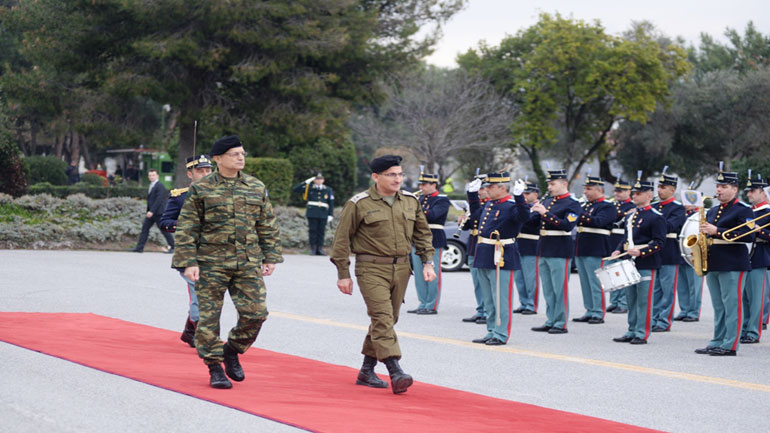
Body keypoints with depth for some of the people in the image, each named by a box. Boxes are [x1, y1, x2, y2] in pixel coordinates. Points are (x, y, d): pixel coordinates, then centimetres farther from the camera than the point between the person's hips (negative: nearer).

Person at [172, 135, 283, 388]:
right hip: (211, 263, -3)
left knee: (255, 312, -3)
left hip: (248, 263, 3)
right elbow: (186, 229, -2)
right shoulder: (201, 189, -2)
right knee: (209, 315, -2)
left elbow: (267, 226, 16)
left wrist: (270, 258, 10)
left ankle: (232, 351, 21)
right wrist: (188, 262, -9)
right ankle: (214, 367, 11)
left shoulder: (257, 188, 9)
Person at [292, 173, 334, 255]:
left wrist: (330, 215, 0)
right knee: (312, 231, -3)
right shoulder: (309, 189, 8)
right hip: (312, 214, -1)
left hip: (323, 214, 1)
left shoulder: (328, 190, 11)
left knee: (321, 231, 1)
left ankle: (319, 249, 6)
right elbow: (295, 189, 2)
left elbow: (331, 204, 9)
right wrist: (306, 182, -3)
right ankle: (313, 249, 2)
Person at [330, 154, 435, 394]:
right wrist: (343, 274, -4)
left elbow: (422, 233, 18)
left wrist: (428, 262, 6)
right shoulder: (359, 204, -7)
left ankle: (366, 371, 23)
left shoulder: (411, 201, 8)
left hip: (401, 270, 6)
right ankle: (395, 373, -25)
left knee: (387, 320, 11)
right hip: (372, 269, -6)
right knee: (382, 317, -17)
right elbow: (342, 239, -3)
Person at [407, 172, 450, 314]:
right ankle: (423, 304, 18)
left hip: (433, 242, -8)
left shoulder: (442, 200, -6)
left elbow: (432, 215, -23)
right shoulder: (421, 198, 16)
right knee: (419, 275, 10)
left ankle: (432, 306, -1)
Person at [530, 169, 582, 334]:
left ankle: (561, 324, 0)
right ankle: (550, 322, 18)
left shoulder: (572, 204, -7)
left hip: (560, 251, -8)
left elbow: (567, 226, -21)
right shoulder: (547, 202, 15)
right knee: (548, 289, 11)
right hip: (544, 250, 8)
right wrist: (534, 211, -5)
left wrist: (546, 213, -23)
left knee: (560, 289, -4)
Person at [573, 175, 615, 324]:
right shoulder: (586, 205, 18)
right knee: (585, 283, 12)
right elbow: (575, 221, 22)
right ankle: (589, 312, 19)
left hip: (595, 251, -8)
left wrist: (580, 215, -34)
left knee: (596, 283, -5)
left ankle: (599, 314, 0)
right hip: (581, 250, 8)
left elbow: (598, 221, -25)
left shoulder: (607, 207, -8)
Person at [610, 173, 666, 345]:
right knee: (631, 299, 11)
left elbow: (659, 242, -13)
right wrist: (618, 250, 6)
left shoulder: (656, 217, -8)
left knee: (644, 300, -4)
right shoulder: (630, 216, 16)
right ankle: (632, 332, 18)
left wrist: (641, 252, -24)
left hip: (646, 264, -8)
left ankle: (642, 334, -1)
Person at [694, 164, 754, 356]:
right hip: (713, 266, 8)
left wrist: (717, 231, -21)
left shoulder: (743, 210, -6)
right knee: (719, 307, 12)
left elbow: (747, 236, -18)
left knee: (732, 306, -6)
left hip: (733, 267, -8)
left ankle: (731, 345, -5)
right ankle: (717, 342, 16)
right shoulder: (713, 211, 18)